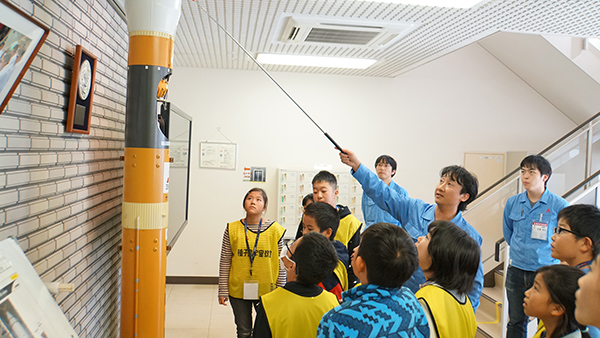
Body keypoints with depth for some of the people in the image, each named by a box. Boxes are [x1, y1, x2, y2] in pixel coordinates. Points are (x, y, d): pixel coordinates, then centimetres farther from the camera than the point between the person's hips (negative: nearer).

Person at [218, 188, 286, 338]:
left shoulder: (275, 229, -4)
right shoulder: (232, 229, -2)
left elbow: (281, 264, 0)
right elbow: (225, 263, 2)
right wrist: (223, 291, 2)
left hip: (267, 290, -1)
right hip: (238, 290, 1)